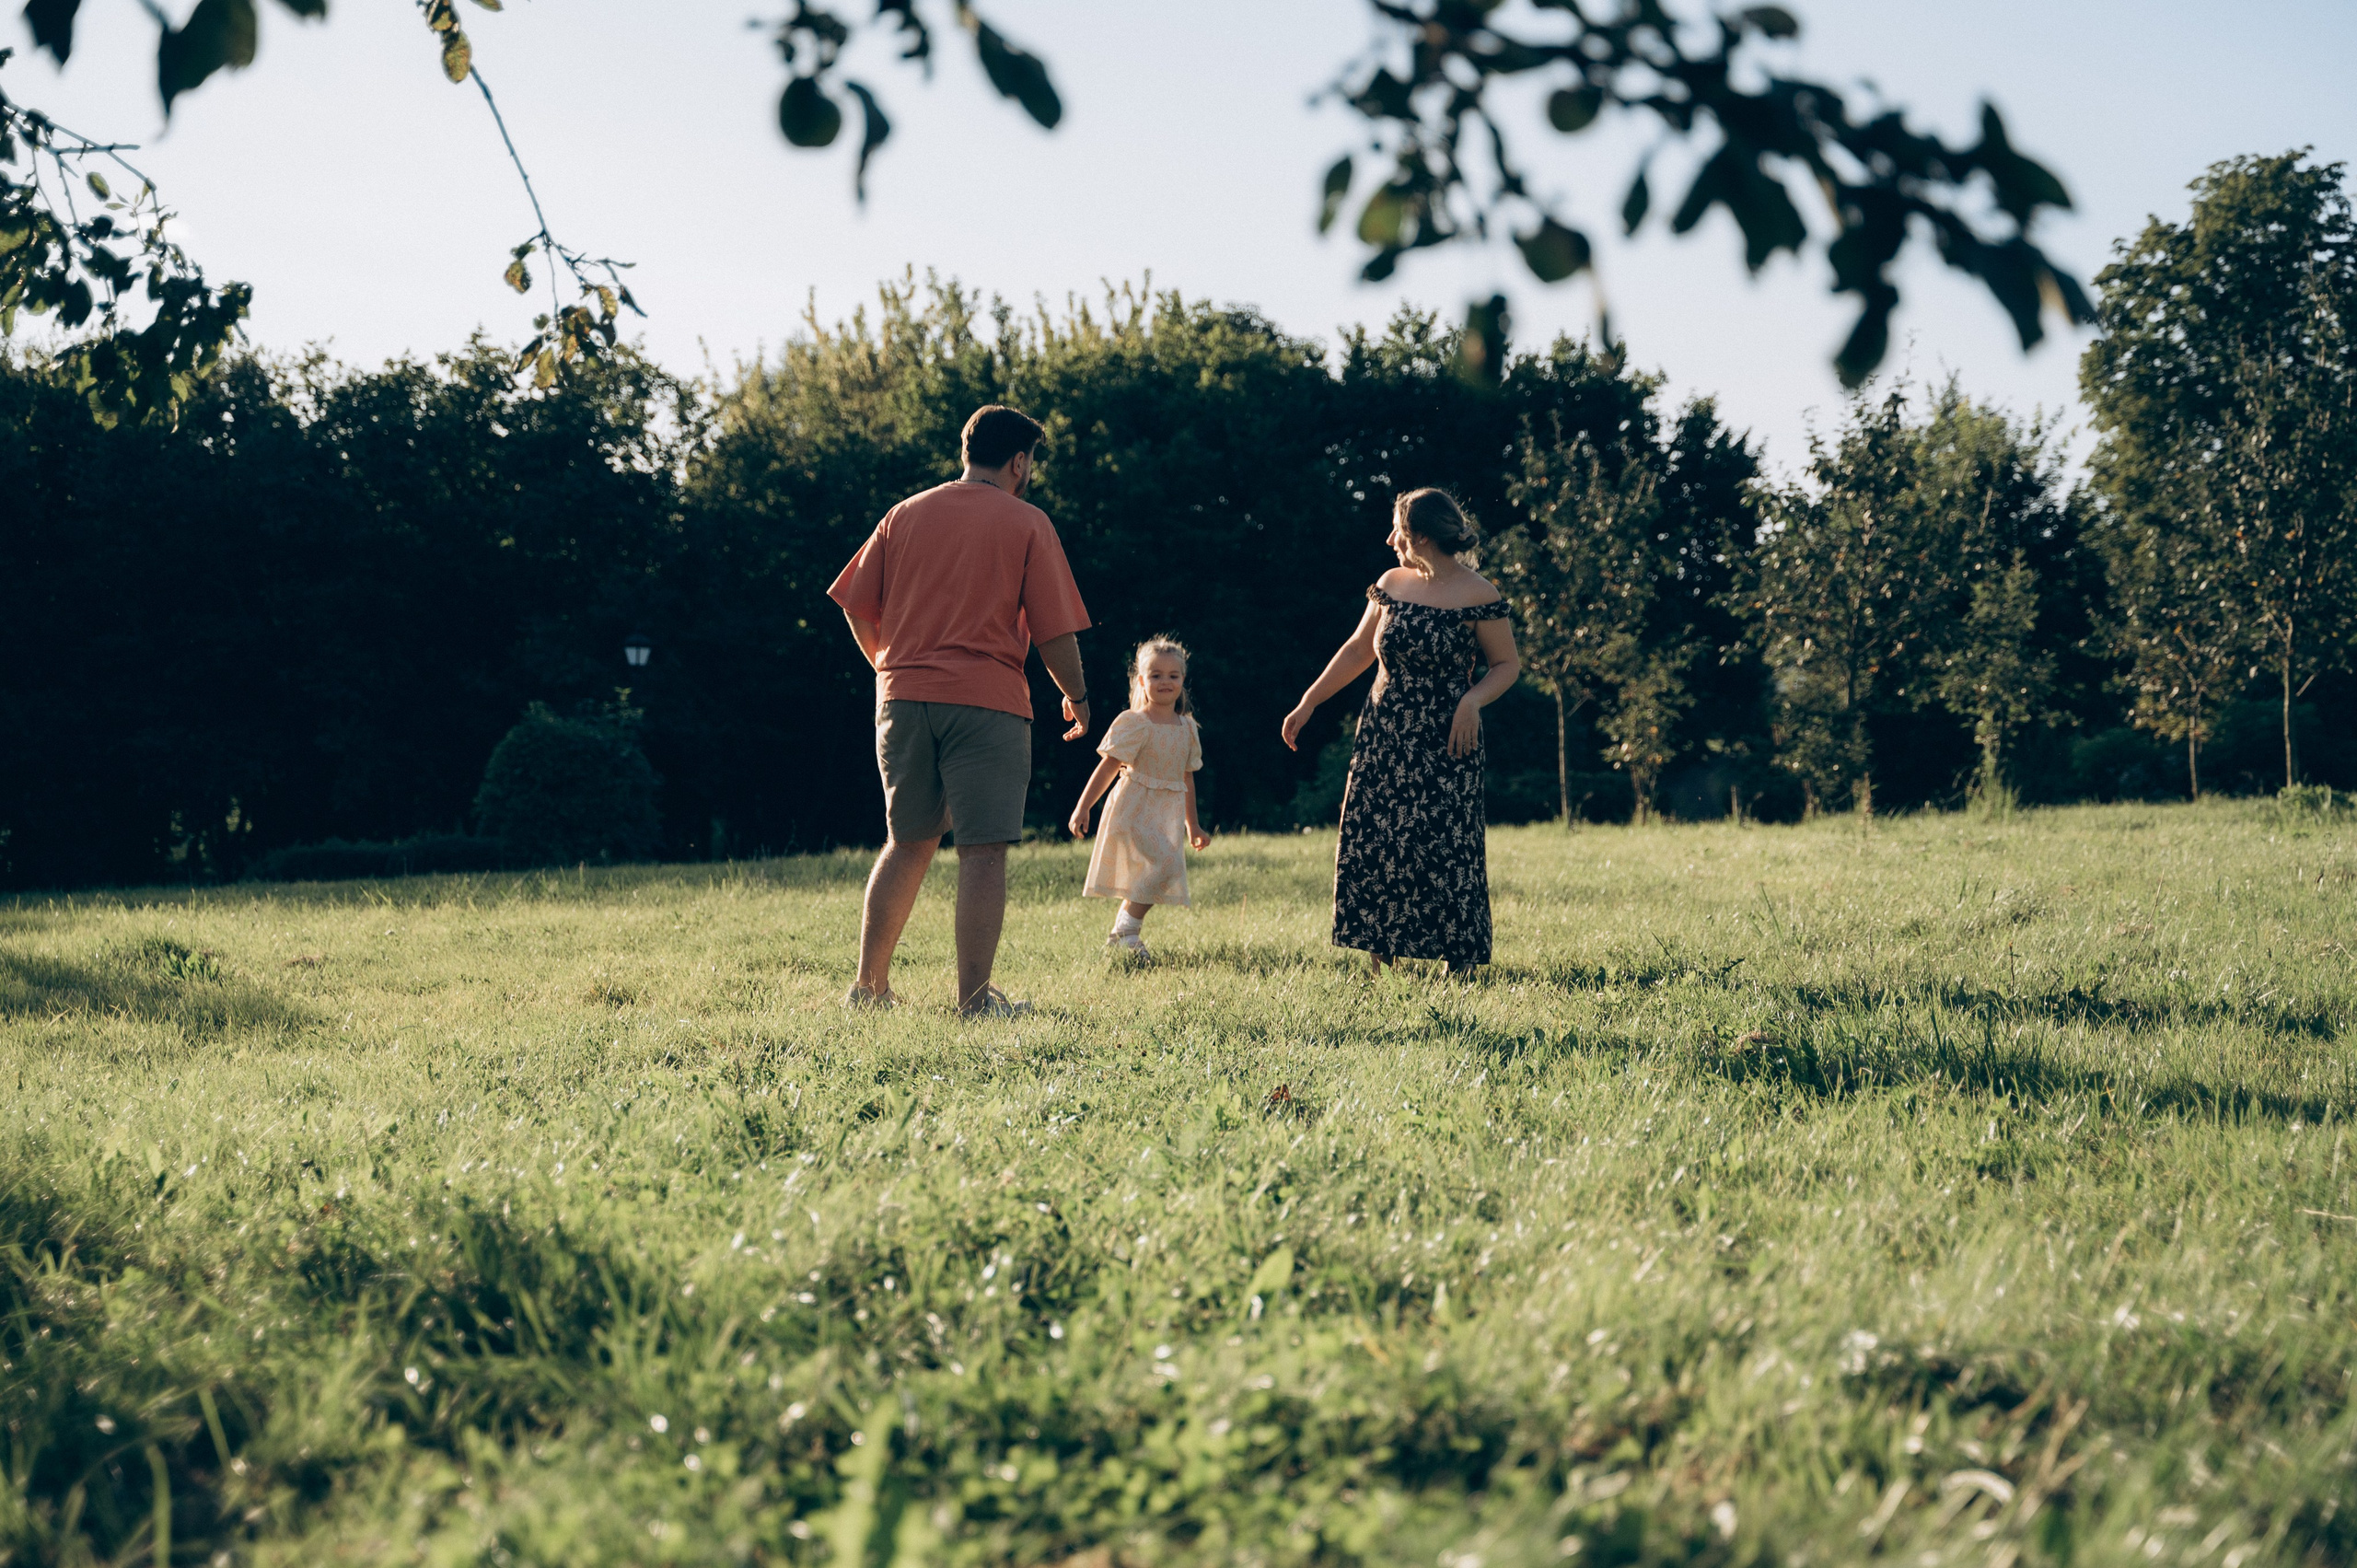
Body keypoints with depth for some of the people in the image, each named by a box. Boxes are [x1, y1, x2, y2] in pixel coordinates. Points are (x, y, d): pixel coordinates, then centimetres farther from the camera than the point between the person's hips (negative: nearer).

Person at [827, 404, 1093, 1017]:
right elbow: (1054, 629, -3)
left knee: (907, 845, 16)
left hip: (904, 697, 5)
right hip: (987, 702, -5)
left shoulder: (906, 514, 11)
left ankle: (868, 988, 18)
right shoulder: (1027, 523, 0)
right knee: (983, 851, -2)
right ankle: (974, 999, -5)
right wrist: (1076, 696, 11)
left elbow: (857, 607, 12)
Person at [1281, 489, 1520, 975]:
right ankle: (1380, 969, 8)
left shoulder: (1477, 595, -7)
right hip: (1383, 737, 5)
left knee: (1445, 851, -7)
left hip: (1444, 749, -5)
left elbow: (1507, 665, -2)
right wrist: (1307, 704, 17)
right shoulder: (1391, 584, 8)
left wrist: (1472, 700, -20)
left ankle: (1459, 971, 0)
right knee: (1371, 848, 1)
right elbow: (1358, 650, 17)